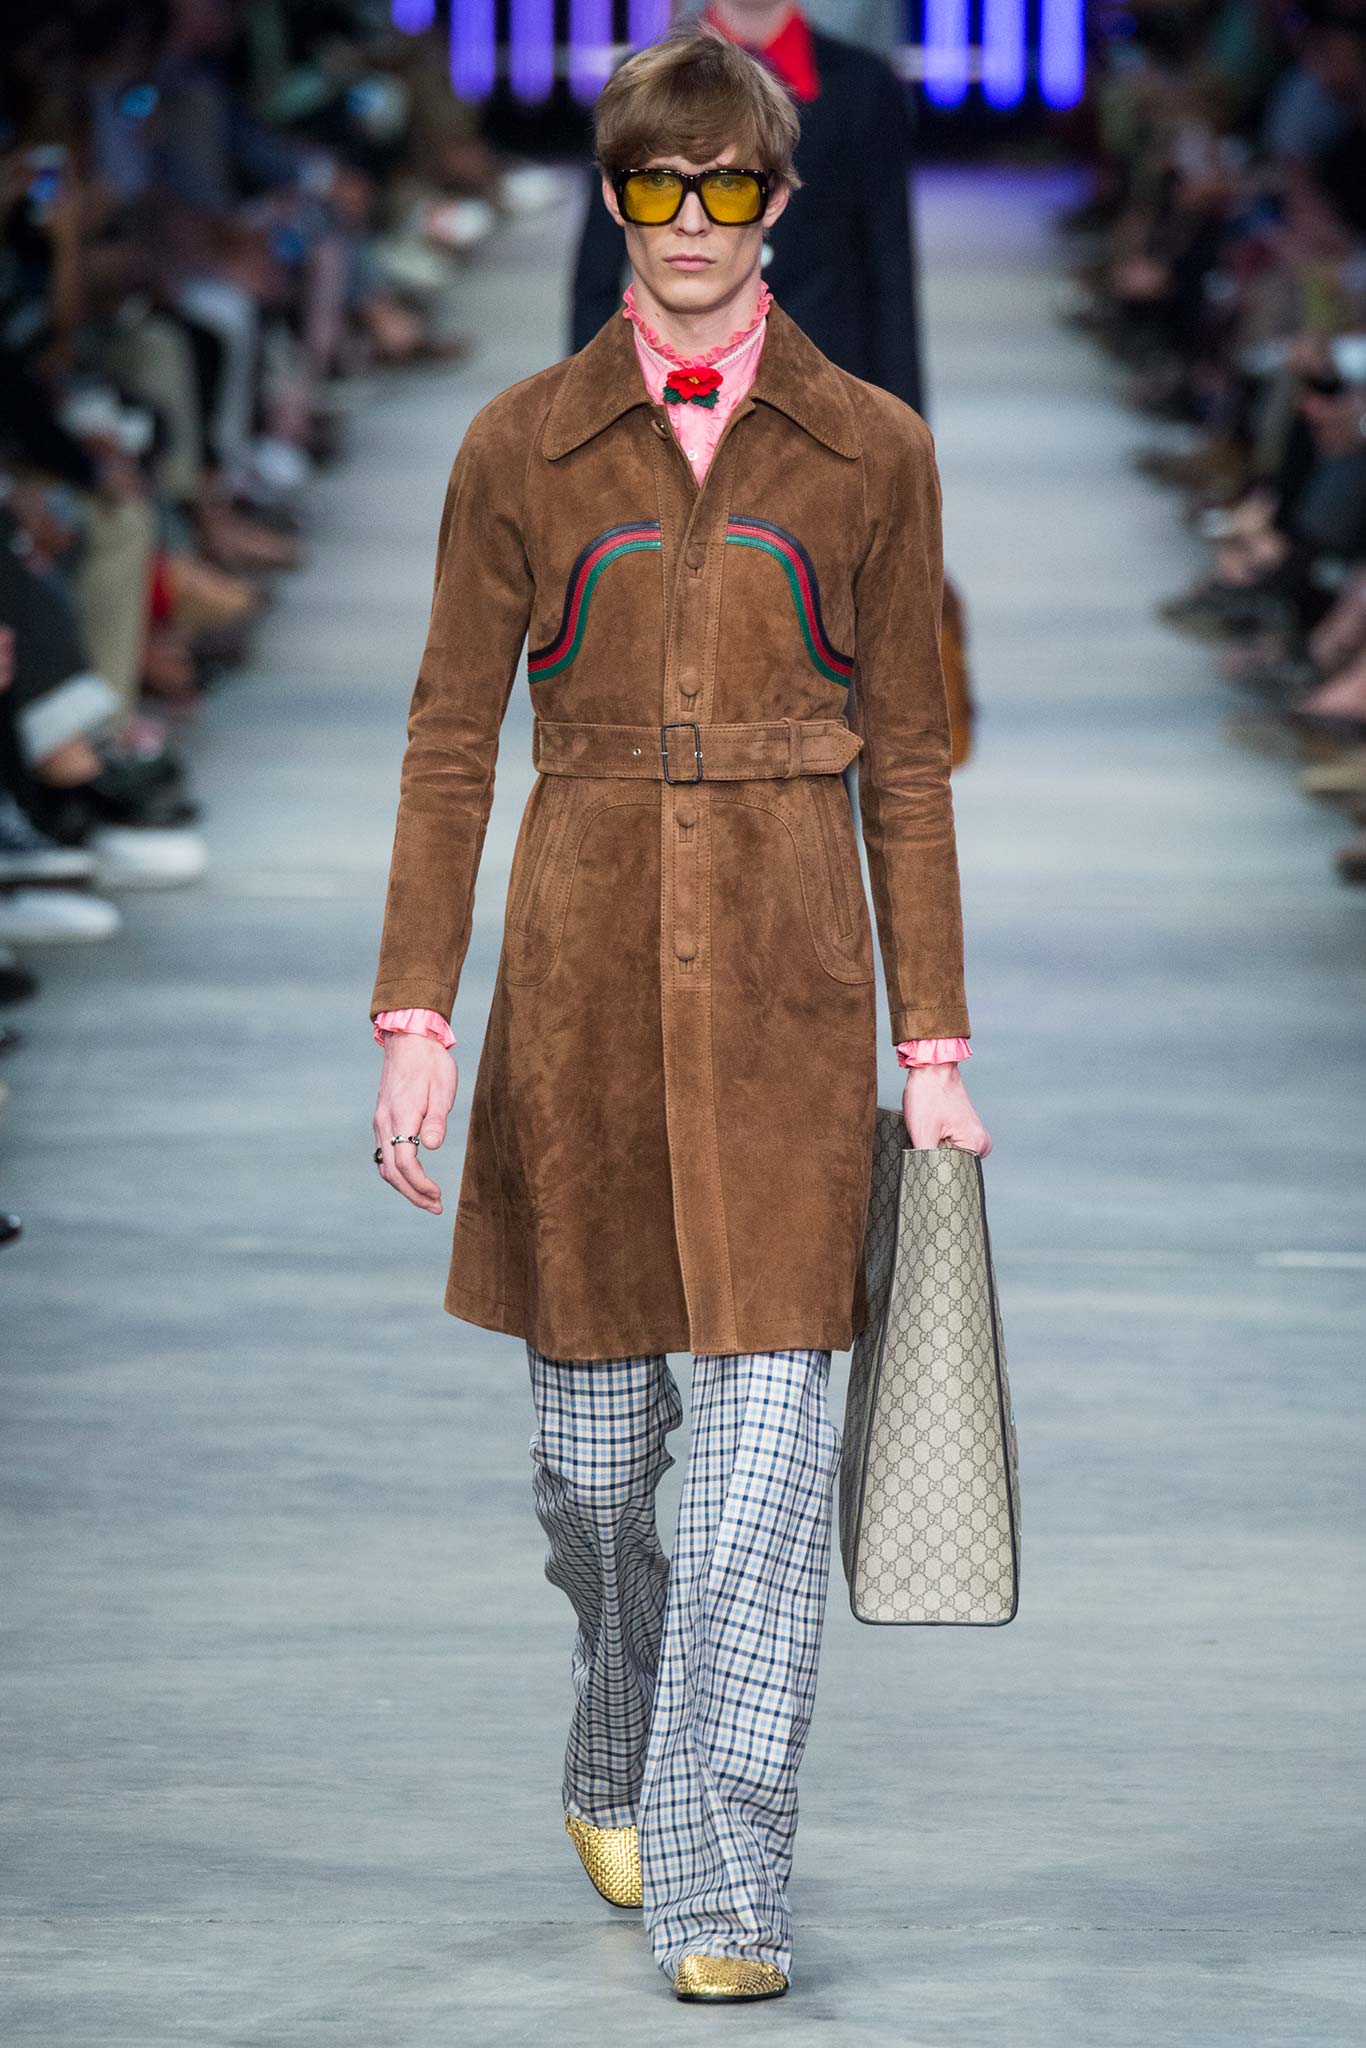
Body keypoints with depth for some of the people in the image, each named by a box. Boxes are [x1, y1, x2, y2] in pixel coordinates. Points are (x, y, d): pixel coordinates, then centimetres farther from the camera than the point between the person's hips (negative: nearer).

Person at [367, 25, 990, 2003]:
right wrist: (413, 1019, -2)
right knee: (594, 1428, 9)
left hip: (785, 976, -1)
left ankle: (724, 1892, -10)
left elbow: (907, 762, 7)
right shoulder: (523, 448, 5)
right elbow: (451, 742, 5)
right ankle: (617, 1774, 36)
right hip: (584, 968, 1)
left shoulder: (869, 450, 5)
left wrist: (933, 1046, 3)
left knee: (767, 1424, -10)